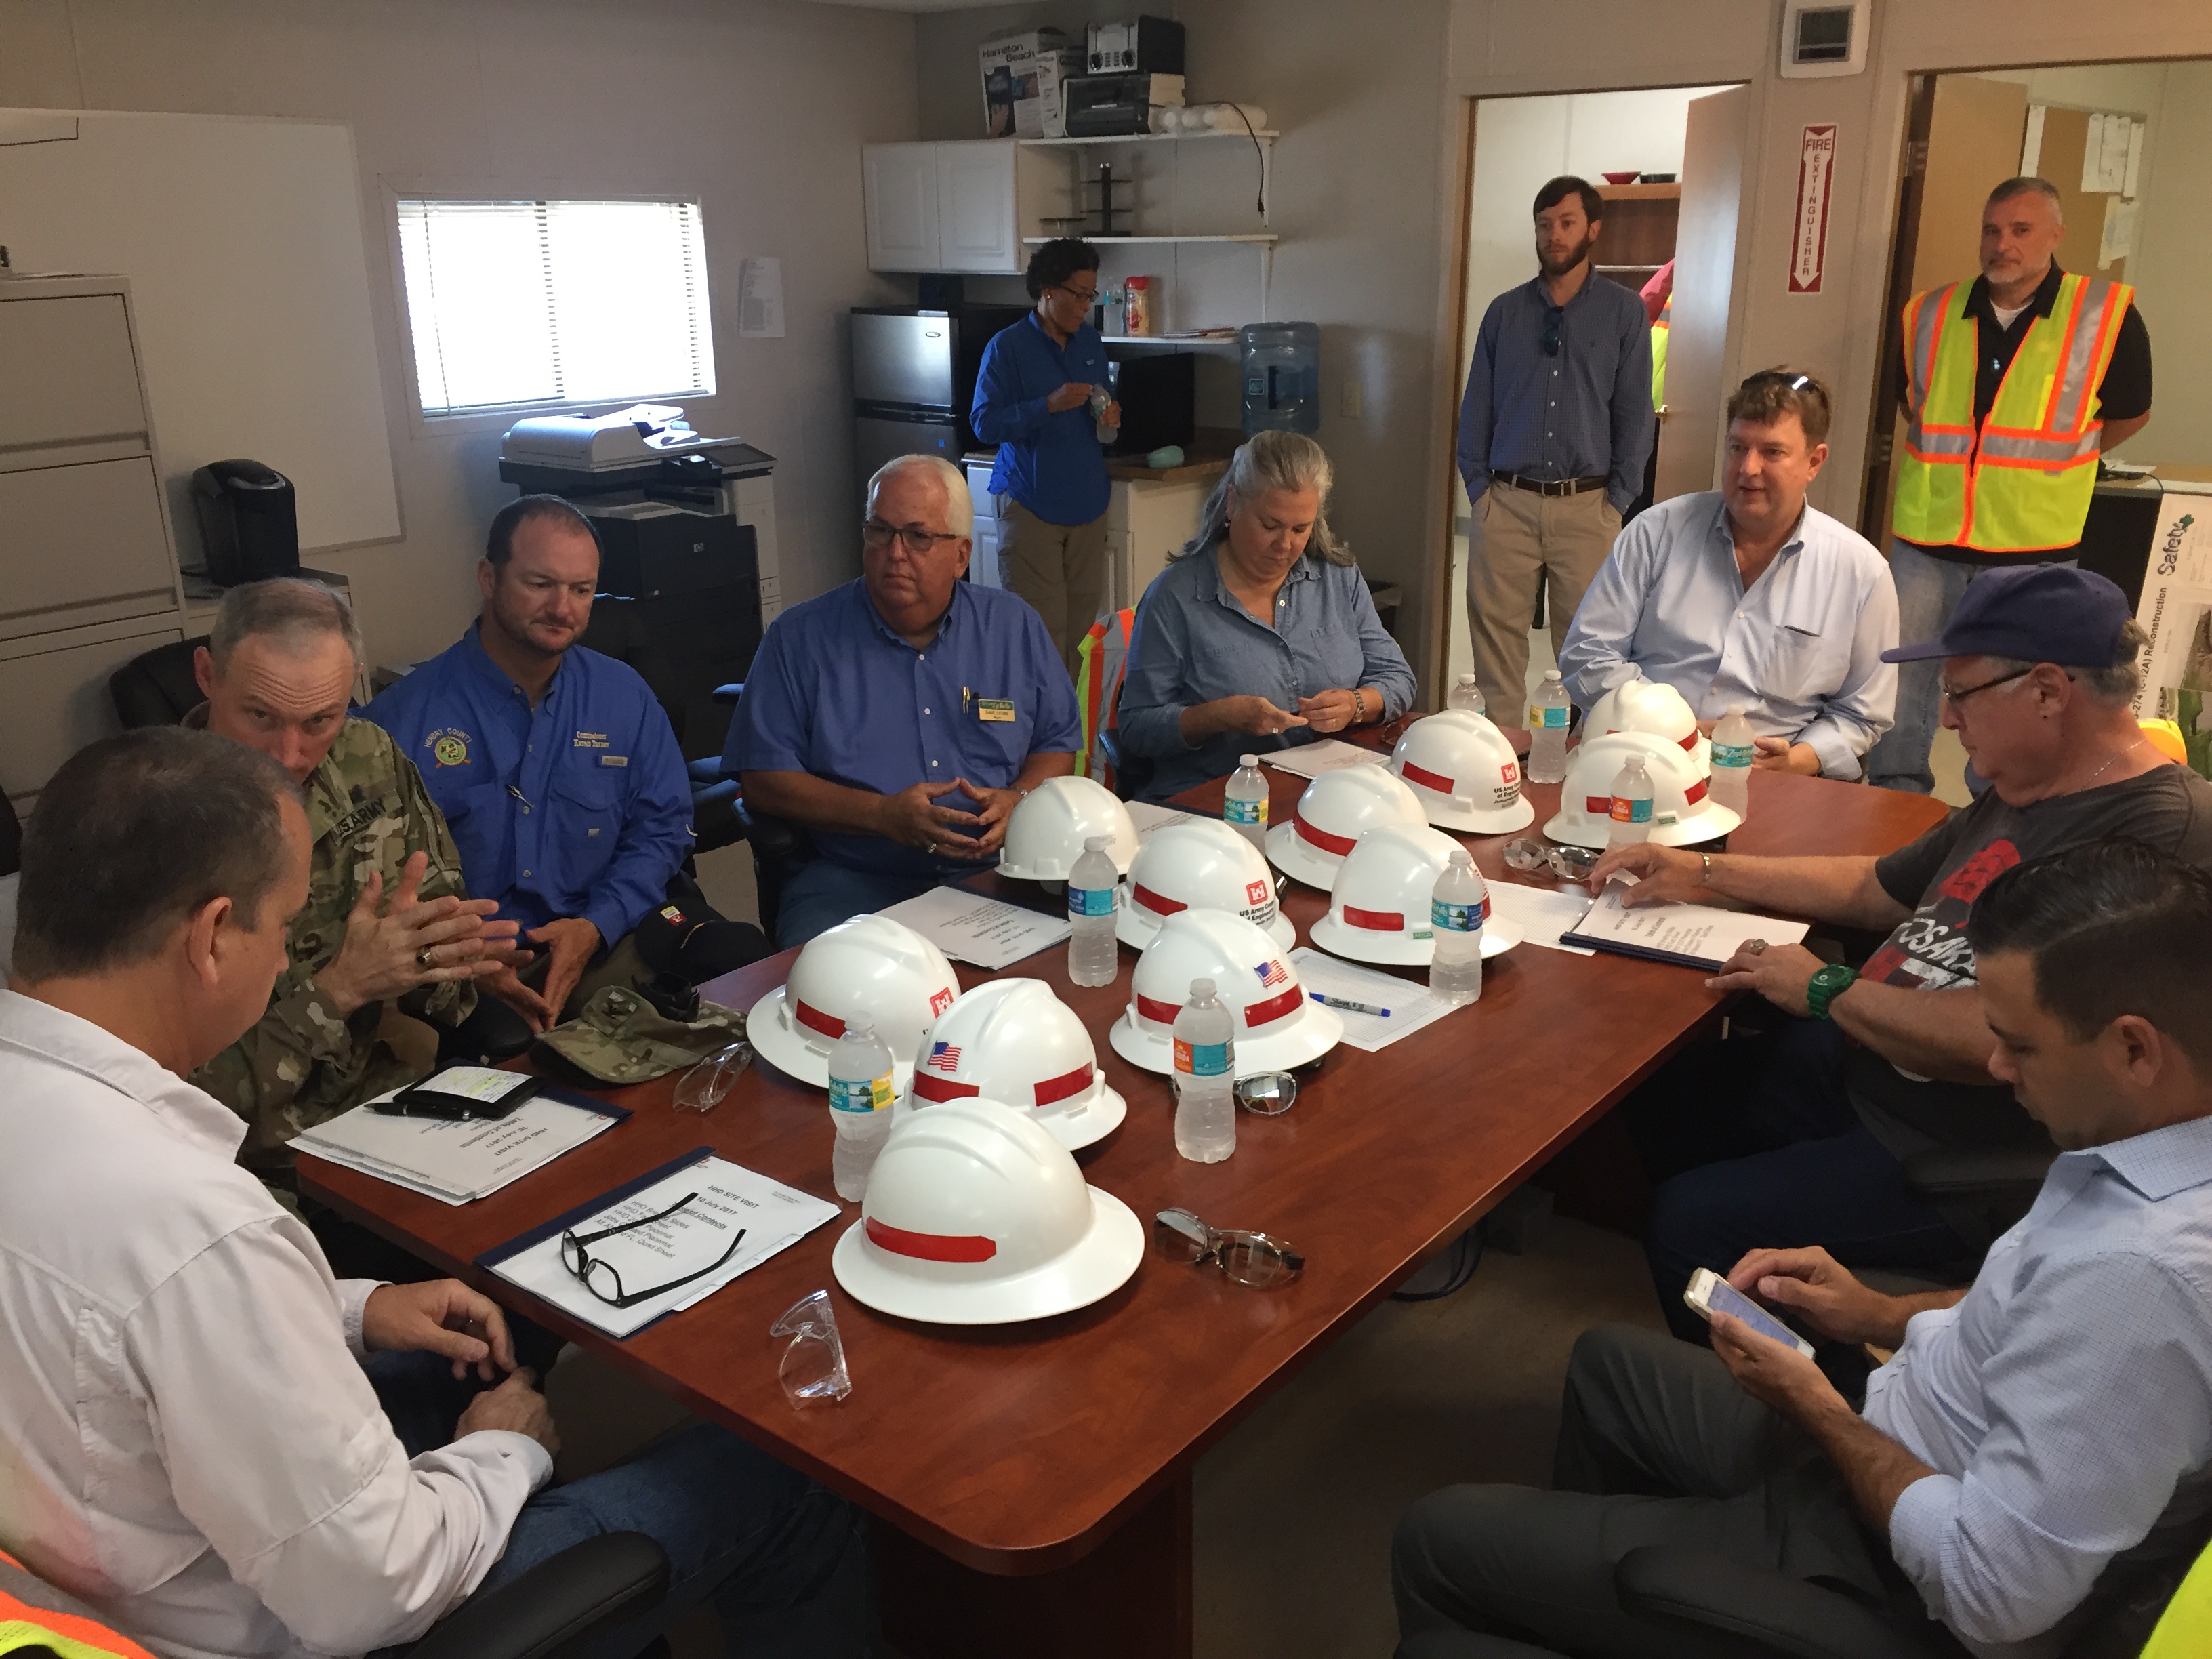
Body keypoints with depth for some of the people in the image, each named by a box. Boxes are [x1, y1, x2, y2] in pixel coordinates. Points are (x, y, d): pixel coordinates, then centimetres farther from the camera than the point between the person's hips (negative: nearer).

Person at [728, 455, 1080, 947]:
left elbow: (1057, 745, 16)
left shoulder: (1013, 627, 11)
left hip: (994, 871, 3)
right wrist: (881, 814, -14)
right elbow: (764, 781, -1)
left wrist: (1017, 800, -7)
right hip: (851, 882, -2)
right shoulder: (800, 638, 3)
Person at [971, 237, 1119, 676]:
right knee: (1043, 623, -9)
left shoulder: (1091, 342, 12)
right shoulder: (1007, 347, -6)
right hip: (1030, 503, -6)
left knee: (1084, 611, 6)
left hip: (1087, 499, 6)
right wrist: (1050, 405, -22)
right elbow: (984, 423, -12)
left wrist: (1111, 414, 0)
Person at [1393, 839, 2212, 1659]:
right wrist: (1889, 1315, 3)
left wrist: (1816, 1408, -17)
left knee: (1435, 1542, -1)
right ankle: (1577, 1570, 51)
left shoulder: (2137, 1272, -38)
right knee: (1607, 1360, 29)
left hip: (1889, 1585, -9)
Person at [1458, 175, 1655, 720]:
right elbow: (1476, 408, 10)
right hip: (1506, 504, 2)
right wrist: (1479, 488, 2)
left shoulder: (1625, 312, 5)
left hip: (1587, 506, -1)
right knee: (1497, 634, 2)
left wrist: (1617, 499, -4)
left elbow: (1634, 412, 3)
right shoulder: (1505, 311, 9)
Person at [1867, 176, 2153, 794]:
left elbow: (2129, 414, 9)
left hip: (2031, 542, -2)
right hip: (1926, 533, 3)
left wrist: (2046, 461, 14)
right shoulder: (1932, 314, 2)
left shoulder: (2106, 316, -6)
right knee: (1902, 674, 8)